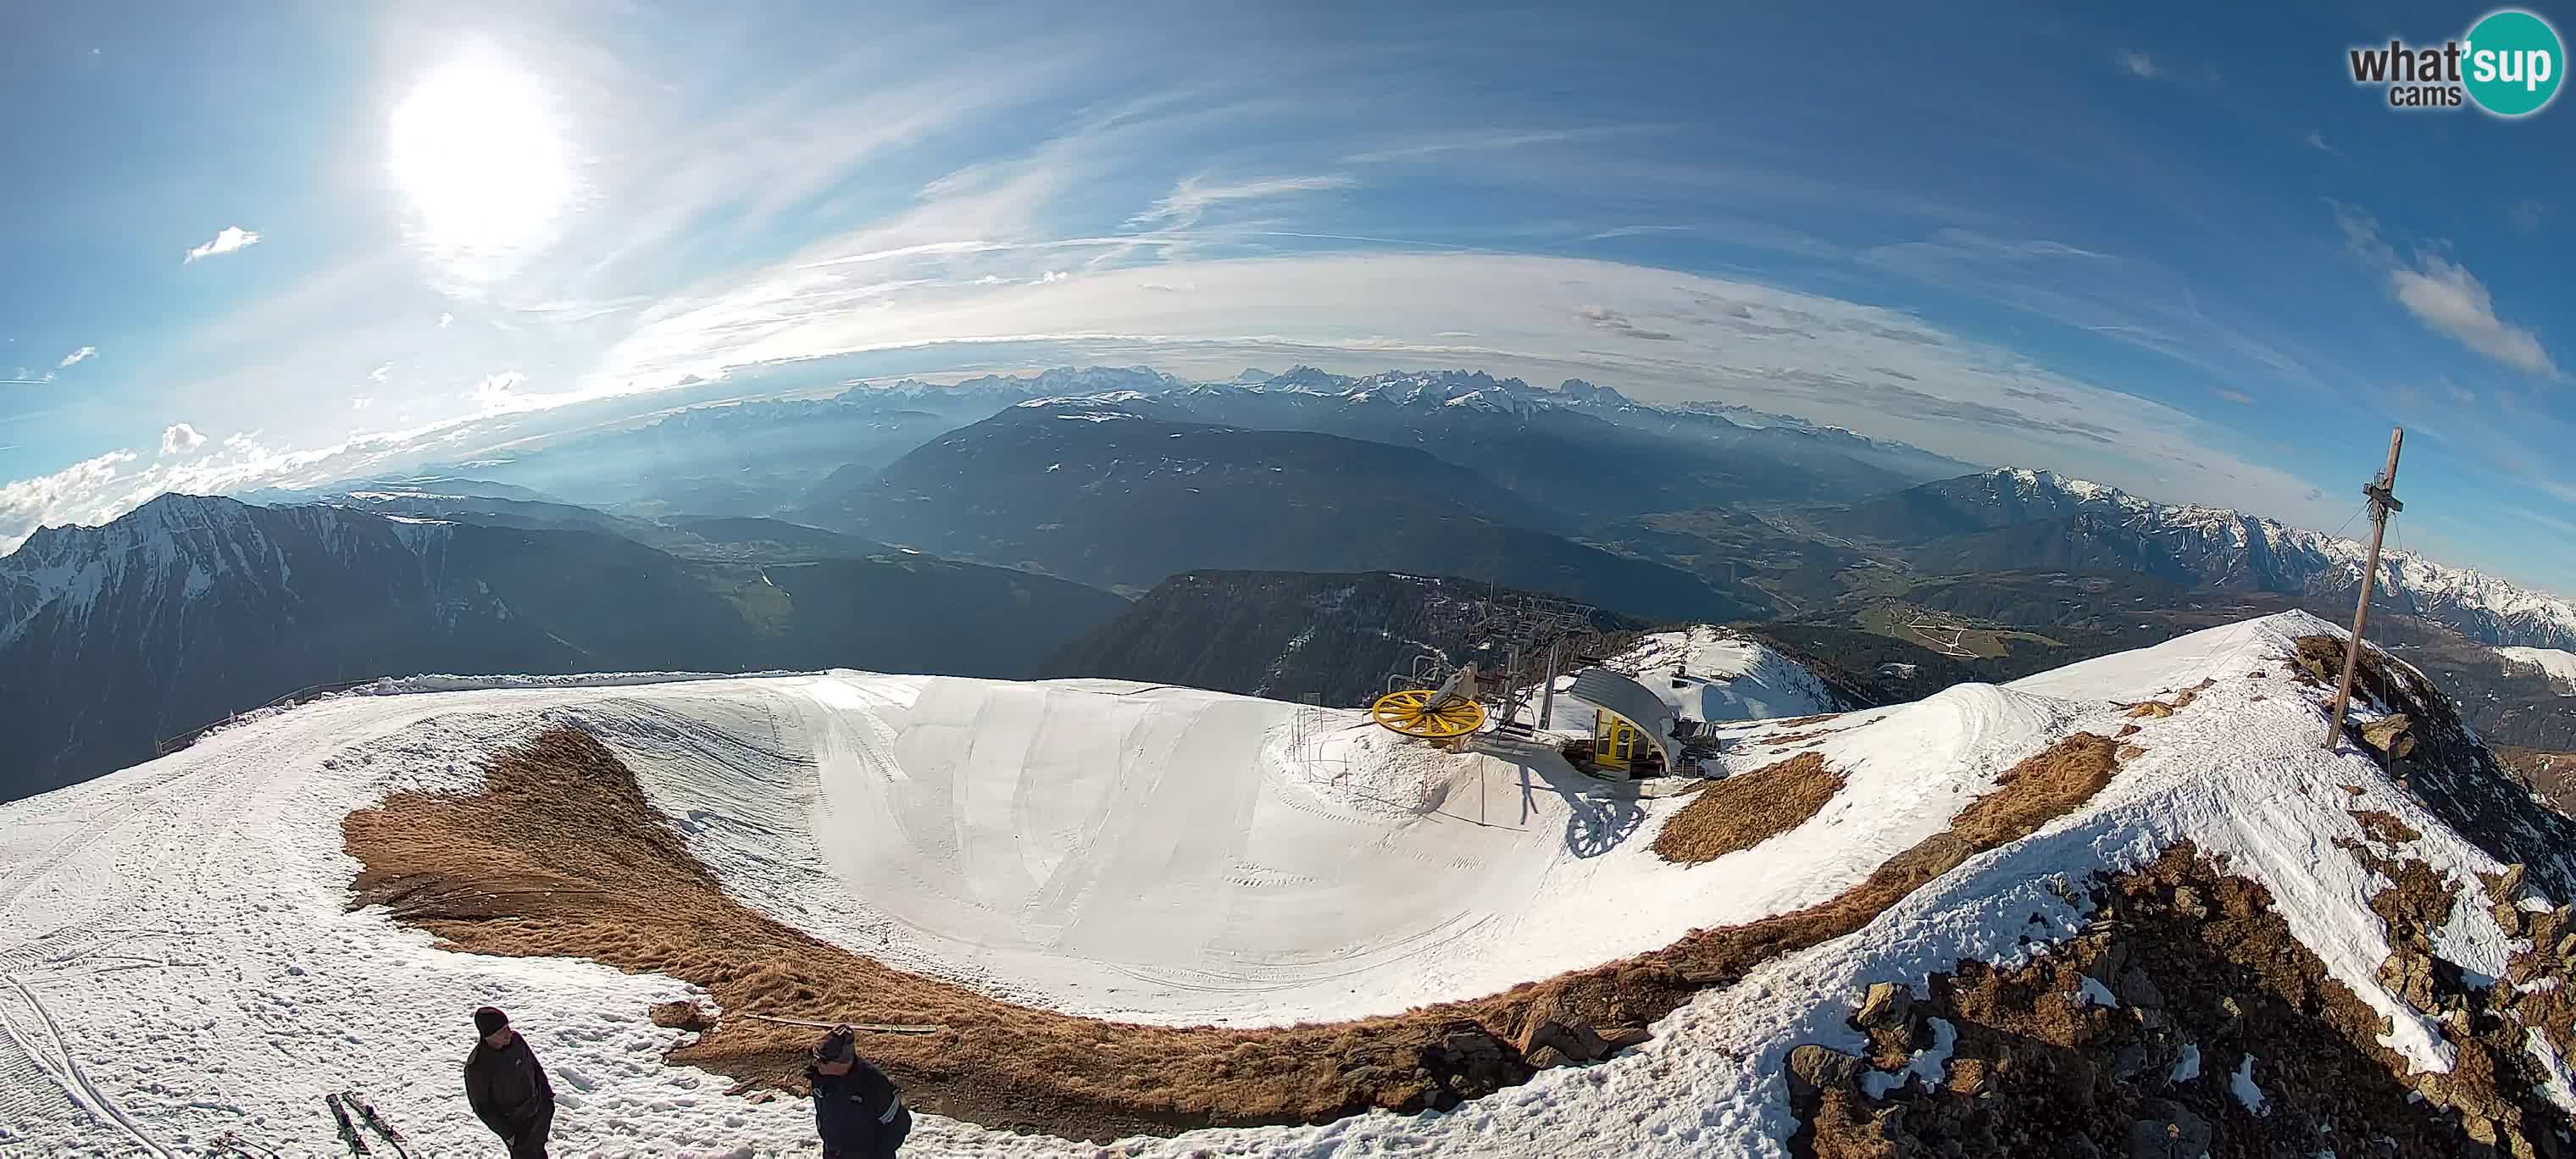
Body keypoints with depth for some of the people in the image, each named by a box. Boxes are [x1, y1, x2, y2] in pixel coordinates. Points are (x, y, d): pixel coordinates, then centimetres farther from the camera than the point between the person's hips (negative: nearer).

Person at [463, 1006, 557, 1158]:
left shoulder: (515, 1039, -16)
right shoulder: (477, 1066, -30)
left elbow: (535, 1066, 2)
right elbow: (482, 1107, -18)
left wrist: (547, 1094, 8)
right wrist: (507, 1133, -14)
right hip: (515, 1124, -5)